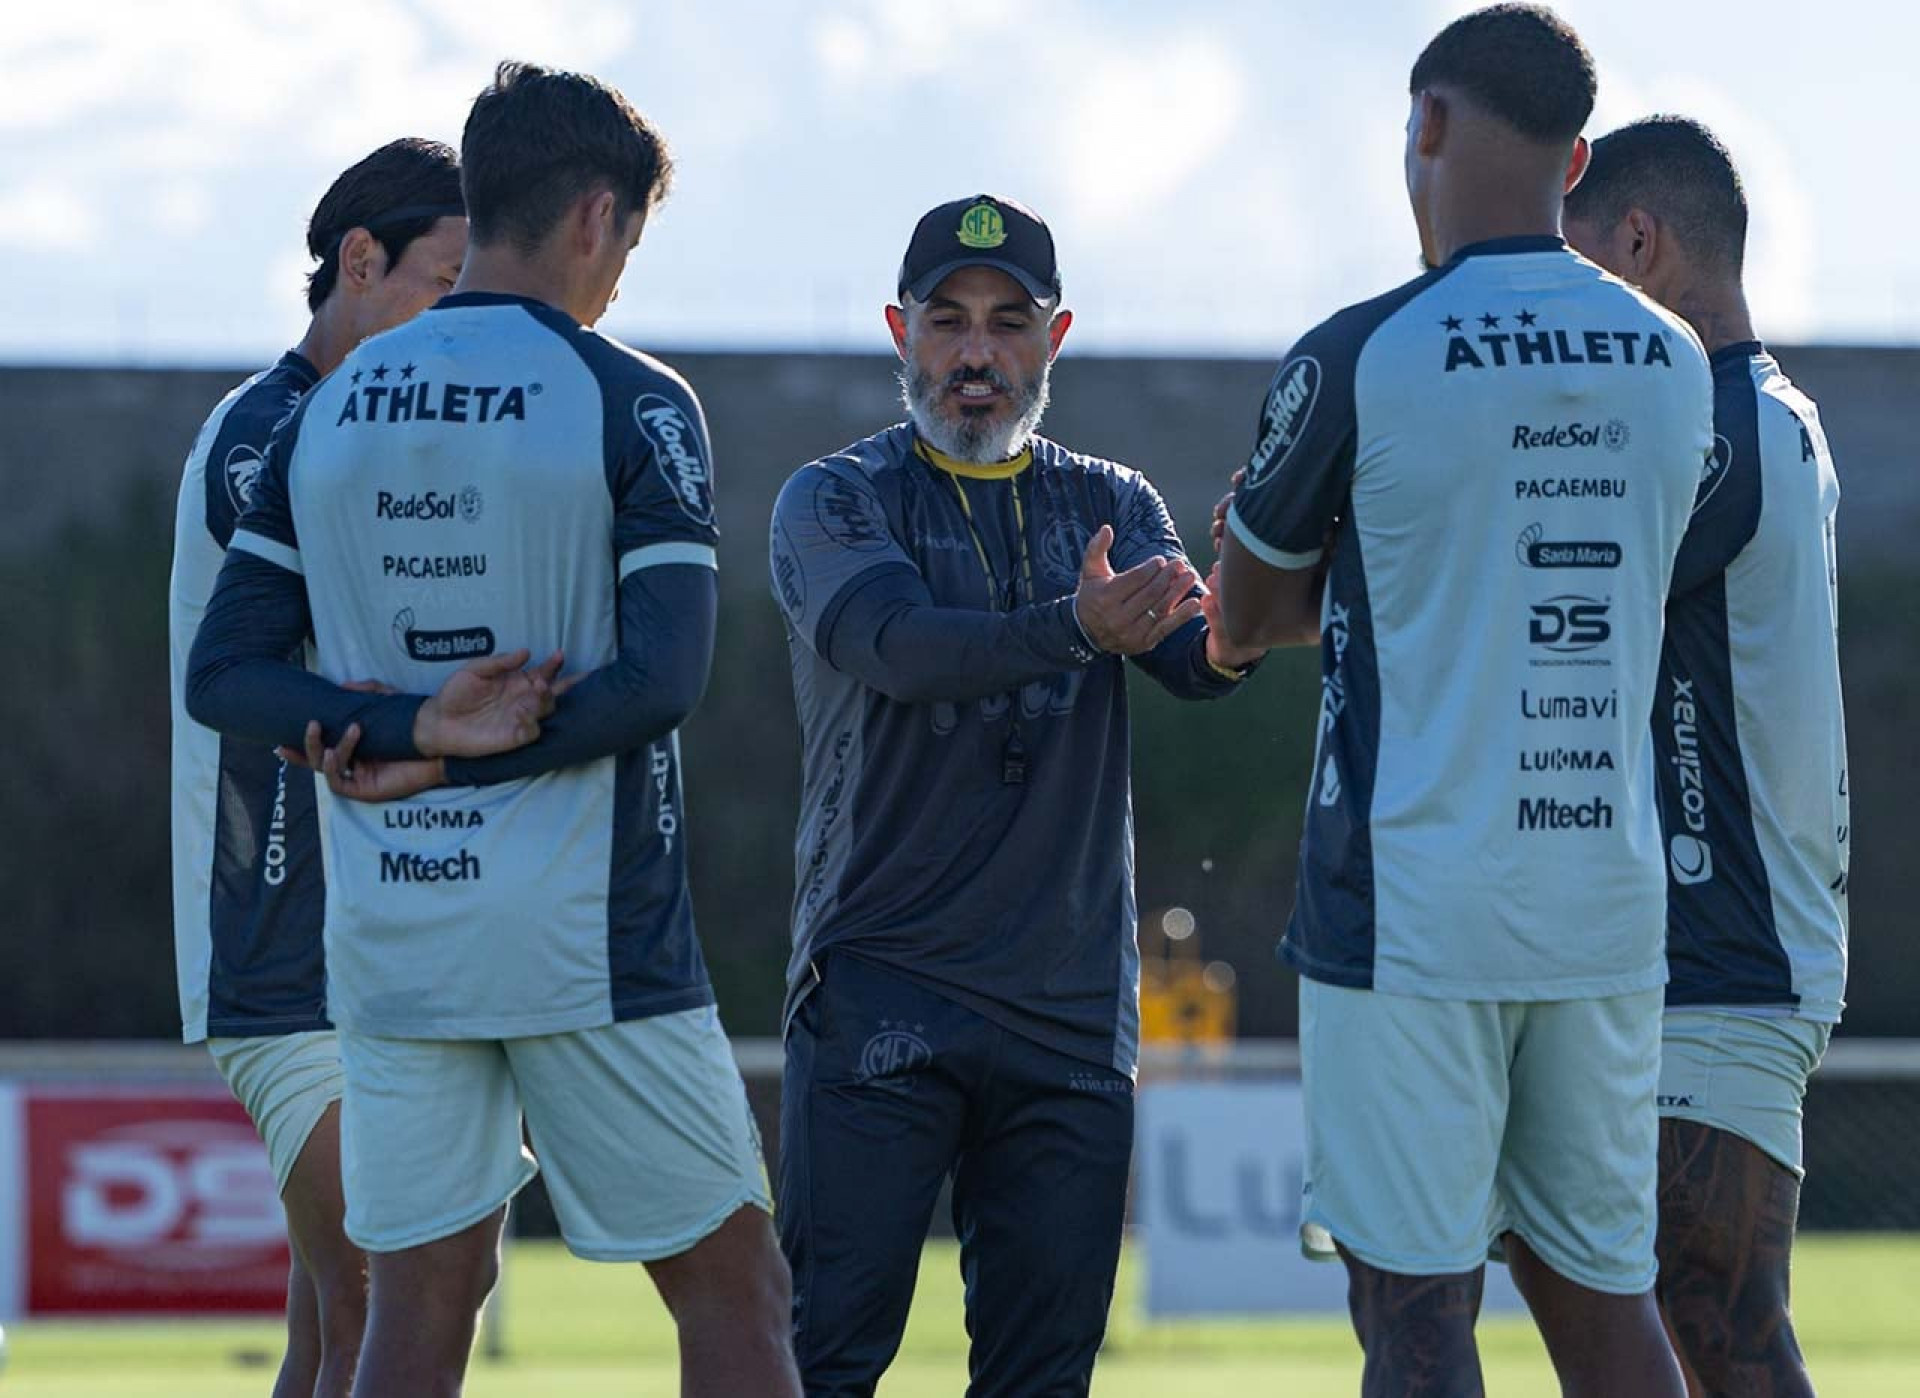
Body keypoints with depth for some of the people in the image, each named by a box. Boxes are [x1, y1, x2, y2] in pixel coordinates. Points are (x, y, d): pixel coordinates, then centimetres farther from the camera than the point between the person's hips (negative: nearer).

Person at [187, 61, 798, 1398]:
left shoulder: (327, 412, 8)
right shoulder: (633, 402, -6)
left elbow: (224, 672, 3)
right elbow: (662, 678, -15)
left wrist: (404, 730, -9)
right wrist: (432, 758, -8)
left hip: (389, 940, 5)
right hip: (588, 938, -4)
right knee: (732, 1287, 5)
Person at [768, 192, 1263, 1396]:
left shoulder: (1112, 508, 14)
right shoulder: (833, 503, 2)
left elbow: (1193, 659, -6)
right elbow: (901, 647, -18)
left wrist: (1233, 638, -32)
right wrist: (1076, 631, -36)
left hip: (1075, 1010, 4)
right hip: (880, 988, -4)